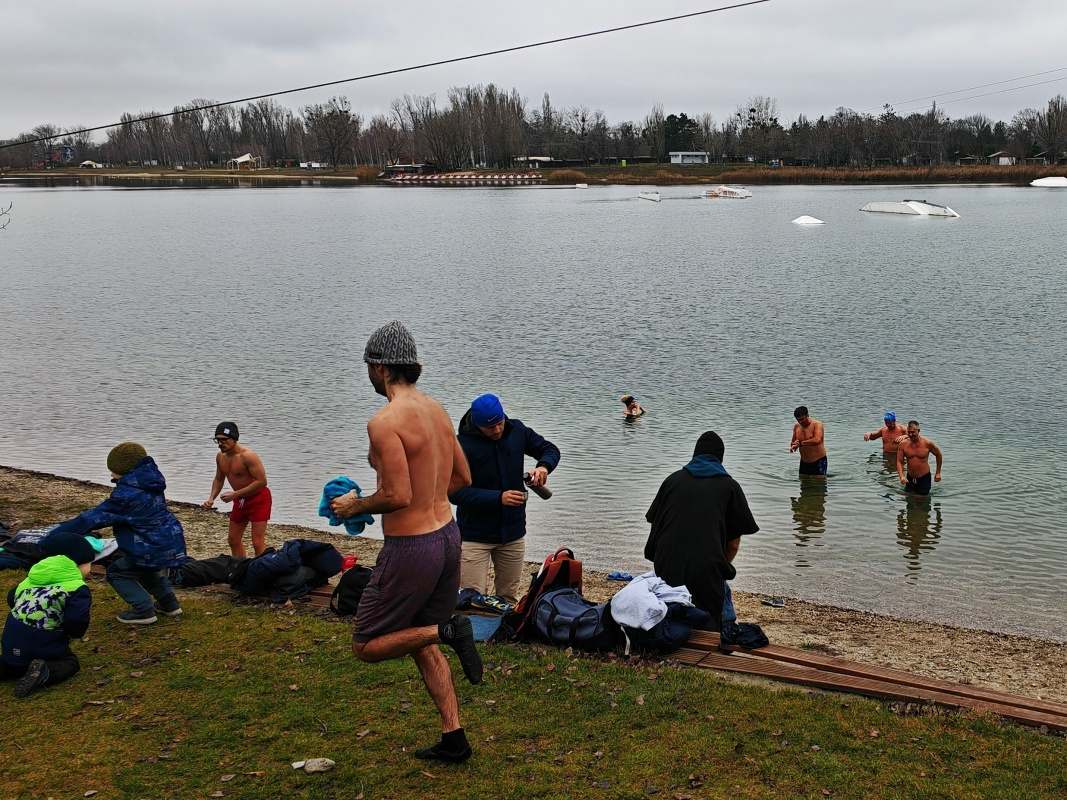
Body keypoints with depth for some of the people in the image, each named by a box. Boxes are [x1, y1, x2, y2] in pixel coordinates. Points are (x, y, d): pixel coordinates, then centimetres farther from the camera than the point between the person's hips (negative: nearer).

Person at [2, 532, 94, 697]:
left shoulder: (31, 579, 11)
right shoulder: (78, 588, -12)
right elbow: (76, 620, -23)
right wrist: (74, 633, 0)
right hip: (44, 647, -7)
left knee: (15, 664, 35)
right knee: (70, 663, 17)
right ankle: (43, 673, -12)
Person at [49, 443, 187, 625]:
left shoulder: (126, 494, -18)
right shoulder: (149, 485, 8)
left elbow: (95, 517, -15)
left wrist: (58, 533, -9)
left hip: (154, 548, -9)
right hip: (173, 543, 9)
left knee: (117, 572, 8)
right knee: (146, 569, 33)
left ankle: (143, 610, 3)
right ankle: (169, 604, 33)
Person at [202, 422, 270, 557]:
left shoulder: (247, 456, -24)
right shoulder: (220, 456, 1)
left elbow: (262, 481, -28)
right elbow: (218, 479, 17)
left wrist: (235, 494, -28)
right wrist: (211, 498, 0)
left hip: (258, 498, -8)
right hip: (240, 500, 8)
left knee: (258, 543, -13)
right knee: (234, 540, 13)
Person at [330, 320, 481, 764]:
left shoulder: (385, 421, -20)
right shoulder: (436, 409, 6)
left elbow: (398, 497, -24)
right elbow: (463, 478, 13)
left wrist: (355, 505, -7)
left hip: (411, 549, -8)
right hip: (446, 535, 8)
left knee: (367, 646, 9)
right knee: (420, 642, 22)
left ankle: (448, 630, -9)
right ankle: (453, 739, 22)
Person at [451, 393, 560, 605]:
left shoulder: (516, 430, -2)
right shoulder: (463, 444, -17)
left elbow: (550, 449, 11)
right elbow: (455, 492, -20)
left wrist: (543, 466, -13)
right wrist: (498, 498, -28)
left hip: (513, 532, 4)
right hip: (475, 536, -4)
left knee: (508, 598, 13)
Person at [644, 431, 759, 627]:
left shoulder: (673, 479, 17)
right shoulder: (730, 486, 10)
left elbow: (655, 525, 19)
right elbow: (734, 545, 9)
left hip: (666, 568, 3)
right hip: (707, 572, -2)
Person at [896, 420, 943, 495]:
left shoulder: (927, 443, -12)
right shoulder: (903, 444, -8)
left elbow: (939, 455, 5)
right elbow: (899, 462, -6)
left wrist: (938, 473, 8)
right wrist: (901, 476, -22)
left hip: (924, 478, -2)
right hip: (910, 478, 2)